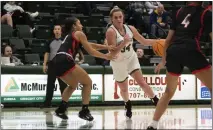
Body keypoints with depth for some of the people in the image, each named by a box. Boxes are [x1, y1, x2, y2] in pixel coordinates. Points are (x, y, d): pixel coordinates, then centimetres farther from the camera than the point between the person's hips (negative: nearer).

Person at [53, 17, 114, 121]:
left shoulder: (69, 36, 32)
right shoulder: (79, 34, 7)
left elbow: (90, 45, 31)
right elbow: (91, 51, 7)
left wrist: (106, 47, 25)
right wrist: (105, 56, 18)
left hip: (57, 63, 8)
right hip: (65, 61, -8)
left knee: (73, 85, 29)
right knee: (87, 82, 7)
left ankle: (61, 109, 18)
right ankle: (84, 111, 1)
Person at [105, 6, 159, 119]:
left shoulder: (130, 28, -7)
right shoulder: (111, 31, -23)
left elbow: (144, 41, 2)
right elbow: (113, 52, -28)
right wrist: (124, 42, -39)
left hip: (131, 59, 3)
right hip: (118, 63, -3)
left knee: (141, 82, -13)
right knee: (123, 89, 13)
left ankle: (157, 102, -3)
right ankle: (128, 106, 42)